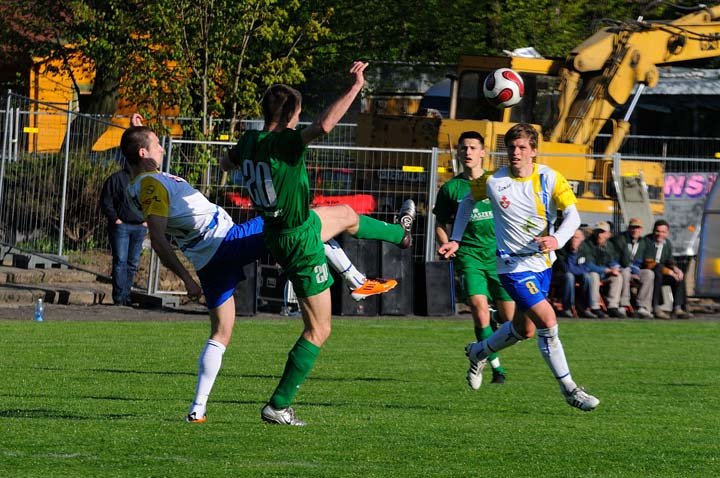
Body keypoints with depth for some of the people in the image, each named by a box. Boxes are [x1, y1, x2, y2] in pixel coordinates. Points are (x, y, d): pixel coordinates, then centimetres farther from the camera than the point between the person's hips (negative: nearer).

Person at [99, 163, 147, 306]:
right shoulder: (116, 179, -1)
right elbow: (105, 201, -2)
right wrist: (115, 219, -10)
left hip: (139, 227, 5)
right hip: (121, 225, -5)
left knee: (133, 263, 5)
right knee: (120, 261, -9)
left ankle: (126, 295, 11)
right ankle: (119, 297, -9)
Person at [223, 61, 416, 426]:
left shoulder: (249, 141, -3)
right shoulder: (284, 142, -29)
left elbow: (226, 163, 20)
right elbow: (323, 126, -46)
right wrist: (355, 87, -40)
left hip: (278, 228, 9)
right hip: (300, 242, -9)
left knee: (346, 216, 36)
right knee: (318, 330, 2)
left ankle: (398, 233, 68)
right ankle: (278, 406, 1)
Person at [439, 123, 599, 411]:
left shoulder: (550, 179, -9)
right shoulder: (492, 182, -9)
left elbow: (573, 215, -17)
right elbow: (468, 200, 12)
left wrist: (557, 240, -36)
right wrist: (456, 240, 9)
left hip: (543, 263, 4)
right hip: (514, 265, -4)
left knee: (524, 329, 17)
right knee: (547, 320, -18)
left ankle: (478, 352, 46)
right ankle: (568, 389, -9)